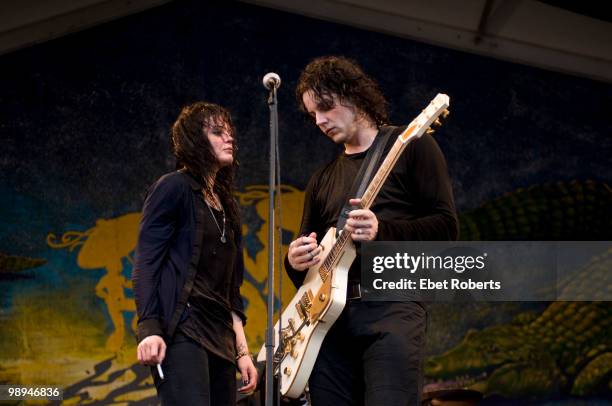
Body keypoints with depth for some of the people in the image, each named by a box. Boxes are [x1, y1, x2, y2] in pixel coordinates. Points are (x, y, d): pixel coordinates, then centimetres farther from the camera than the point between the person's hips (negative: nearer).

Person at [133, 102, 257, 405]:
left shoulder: (226, 206, 22)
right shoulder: (174, 187, 0)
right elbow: (145, 264, -8)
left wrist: (242, 351, 15)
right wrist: (149, 330, -20)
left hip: (219, 338, 8)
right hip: (181, 330, -8)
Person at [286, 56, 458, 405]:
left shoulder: (409, 145, 5)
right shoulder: (322, 180, 22)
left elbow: (446, 226, -4)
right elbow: (306, 271, 23)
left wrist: (382, 231, -20)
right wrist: (296, 263, -2)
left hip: (391, 308, -6)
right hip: (330, 315, 6)